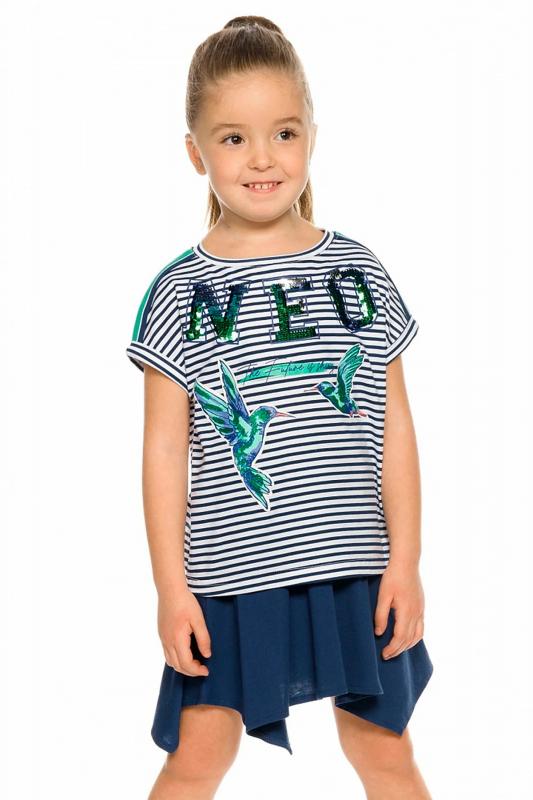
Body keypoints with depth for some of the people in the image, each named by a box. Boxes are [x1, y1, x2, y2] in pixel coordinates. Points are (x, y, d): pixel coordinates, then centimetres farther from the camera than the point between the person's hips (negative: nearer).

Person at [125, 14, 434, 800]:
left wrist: (405, 561, 0)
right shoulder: (180, 292, -3)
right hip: (228, 573, -1)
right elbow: (165, 449, -2)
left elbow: (395, 430, 4)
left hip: (353, 570, 2)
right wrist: (171, 587, -4)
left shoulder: (359, 271, 1)